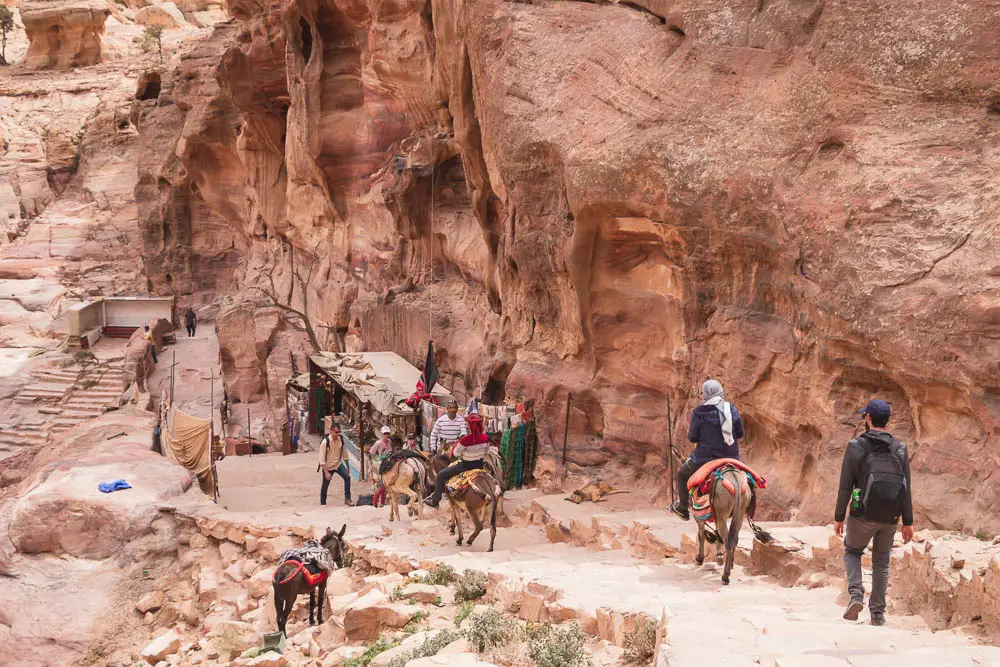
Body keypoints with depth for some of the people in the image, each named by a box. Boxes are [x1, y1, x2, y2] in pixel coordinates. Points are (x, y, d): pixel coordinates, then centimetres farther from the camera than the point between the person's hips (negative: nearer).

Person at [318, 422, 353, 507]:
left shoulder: (341, 439, -5)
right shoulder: (325, 442, -20)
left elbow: (344, 452, 8)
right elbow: (322, 458, -20)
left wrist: (347, 466, 11)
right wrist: (326, 472, -25)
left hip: (338, 464, 4)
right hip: (328, 466, -4)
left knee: (347, 477, -18)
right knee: (325, 486, 4)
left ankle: (347, 499, -11)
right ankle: (322, 504, 23)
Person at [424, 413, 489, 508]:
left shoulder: (466, 440, -27)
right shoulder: (485, 438, -9)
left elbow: (456, 454, -12)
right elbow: (485, 452, 7)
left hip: (466, 465, -7)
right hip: (480, 464, 7)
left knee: (441, 476, 10)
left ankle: (435, 500, 16)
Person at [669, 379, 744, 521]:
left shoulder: (699, 413, -12)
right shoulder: (732, 409, -2)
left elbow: (692, 438, -8)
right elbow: (740, 433, 5)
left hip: (706, 457, -3)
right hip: (731, 457, 4)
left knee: (682, 474, 23)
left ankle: (682, 509, 28)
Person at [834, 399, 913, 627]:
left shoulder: (856, 446, -7)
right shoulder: (900, 449, 3)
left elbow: (845, 486, -7)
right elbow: (906, 488, 3)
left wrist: (839, 518, 0)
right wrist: (908, 522, 9)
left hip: (864, 515, -3)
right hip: (890, 518, 3)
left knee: (852, 552, 20)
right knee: (881, 561, 18)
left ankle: (856, 594, -3)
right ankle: (878, 612, 14)